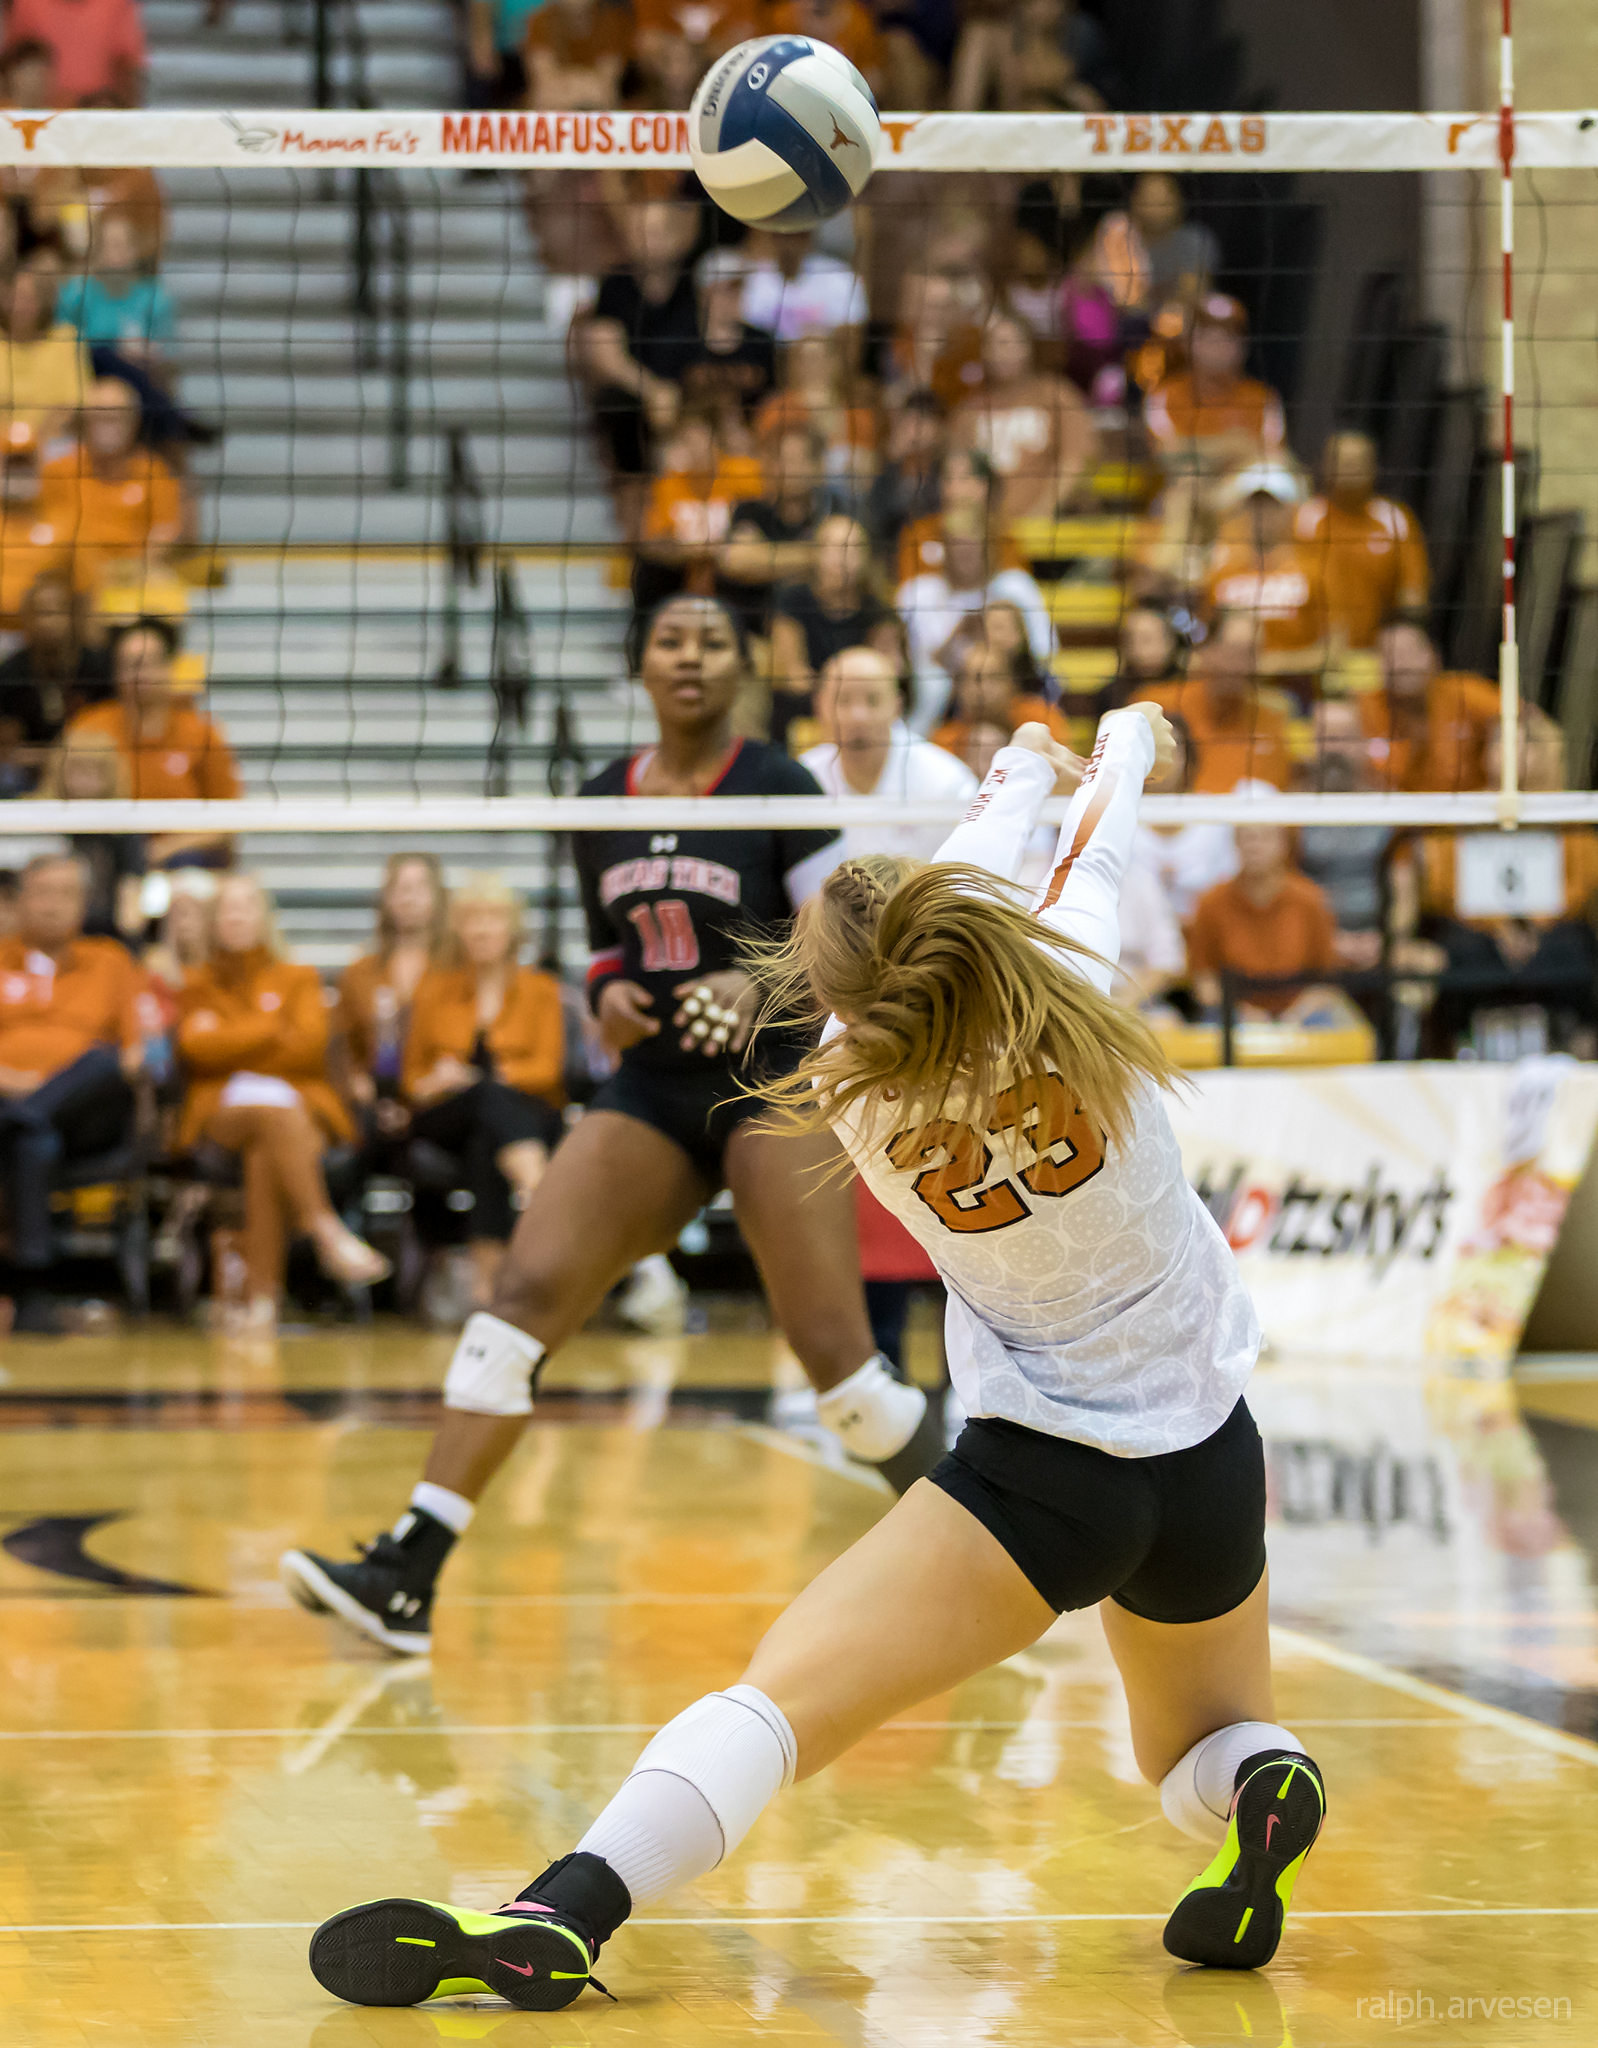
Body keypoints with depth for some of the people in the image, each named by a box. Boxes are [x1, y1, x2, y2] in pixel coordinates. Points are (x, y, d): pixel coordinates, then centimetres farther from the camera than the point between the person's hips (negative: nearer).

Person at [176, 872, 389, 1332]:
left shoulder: (298, 979, 22)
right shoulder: (198, 984, 22)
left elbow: (309, 1047, 1)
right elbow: (197, 1049, 0)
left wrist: (230, 1044, 1)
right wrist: (271, 1029, -1)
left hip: (301, 1107, 1)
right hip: (223, 1111, -1)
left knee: (265, 1154, -37)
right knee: (273, 1110, -39)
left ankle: (262, 1293, -44)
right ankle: (328, 1233, -52)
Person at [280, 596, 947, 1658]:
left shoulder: (777, 787, -6)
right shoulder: (602, 803, 9)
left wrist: (760, 985, -25)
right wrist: (611, 996, 0)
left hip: (771, 1083, -5)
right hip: (652, 1088, 5)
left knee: (834, 1352, -11)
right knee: (525, 1291, -10)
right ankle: (406, 1578, -15)